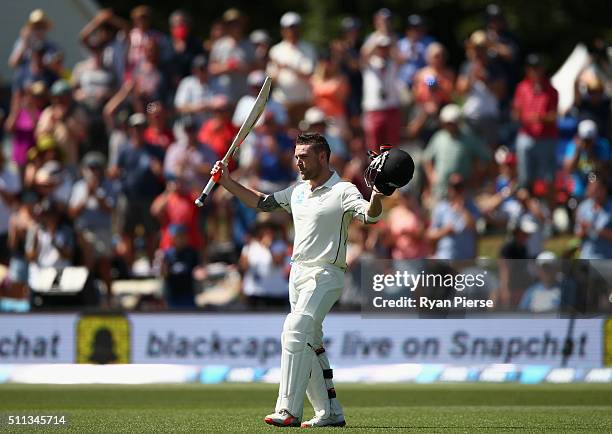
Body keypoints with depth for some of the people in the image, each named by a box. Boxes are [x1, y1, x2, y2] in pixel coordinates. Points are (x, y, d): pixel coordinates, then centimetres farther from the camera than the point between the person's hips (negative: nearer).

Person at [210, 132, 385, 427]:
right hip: (298, 273, 9)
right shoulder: (298, 191, 15)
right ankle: (330, 412, 19)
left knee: (295, 330, -22)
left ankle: (288, 411, -26)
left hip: (325, 275, -9)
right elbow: (262, 203, 26)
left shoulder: (343, 191, -9)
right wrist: (227, 182, 20)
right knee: (310, 342, 11)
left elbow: (370, 216, -25)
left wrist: (377, 195, -46)